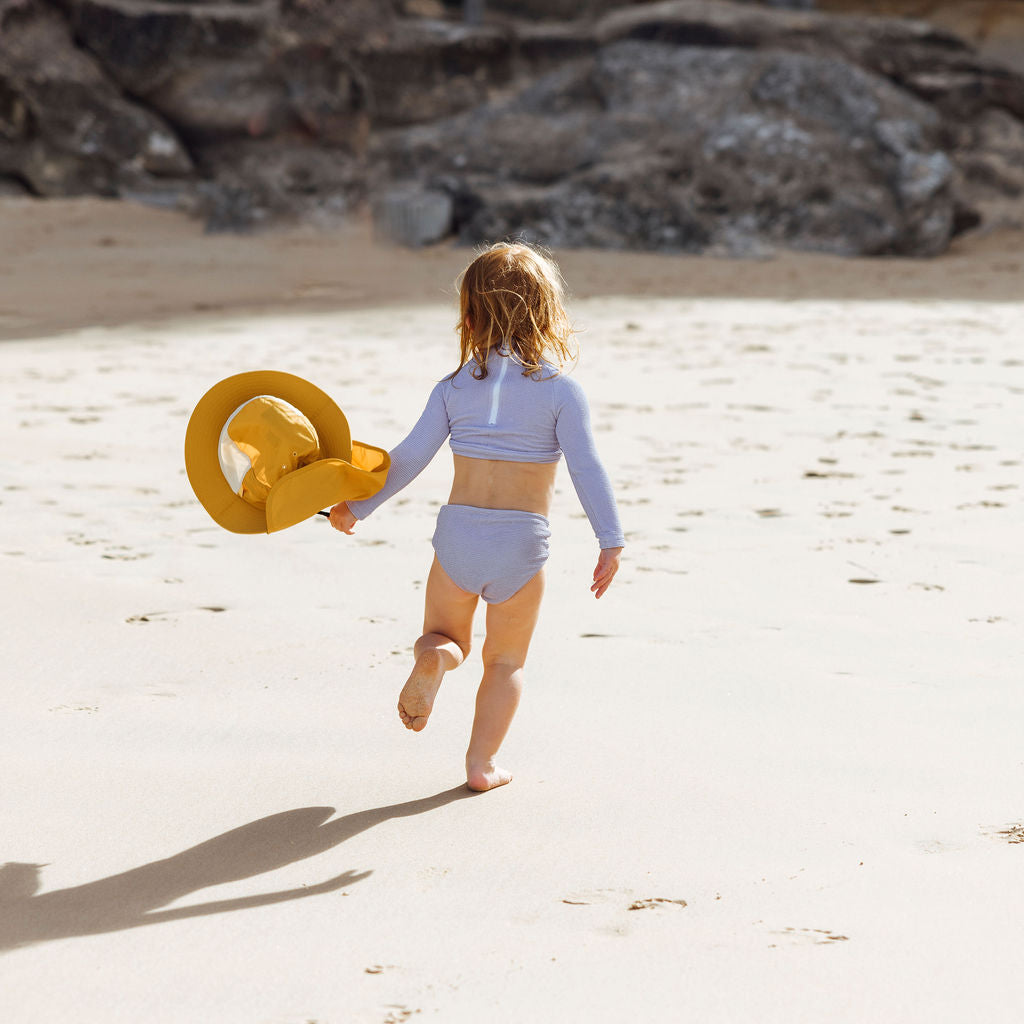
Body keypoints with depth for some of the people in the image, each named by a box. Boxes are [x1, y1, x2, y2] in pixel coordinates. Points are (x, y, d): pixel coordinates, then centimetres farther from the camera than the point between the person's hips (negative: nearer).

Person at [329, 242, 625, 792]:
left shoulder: (455, 388, 1)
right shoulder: (560, 389, -6)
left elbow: (407, 460, 2)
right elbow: (586, 467, -12)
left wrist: (356, 507, 14)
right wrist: (610, 542, -9)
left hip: (458, 534, 1)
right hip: (522, 545, -1)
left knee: (444, 637, 21)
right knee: (506, 661, 18)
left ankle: (434, 655, -14)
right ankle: (482, 762, 12)